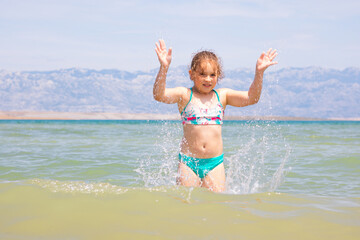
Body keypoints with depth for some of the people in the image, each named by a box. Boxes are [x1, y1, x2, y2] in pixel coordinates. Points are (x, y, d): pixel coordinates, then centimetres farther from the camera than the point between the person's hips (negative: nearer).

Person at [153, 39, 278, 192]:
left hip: (215, 163, 2)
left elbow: (251, 98, 2)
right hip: (188, 162, -2)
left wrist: (259, 72, -10)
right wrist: (164, 68, -29)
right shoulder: (184, 95, 0)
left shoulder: (222, 95, 9)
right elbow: (159, 95, -15)